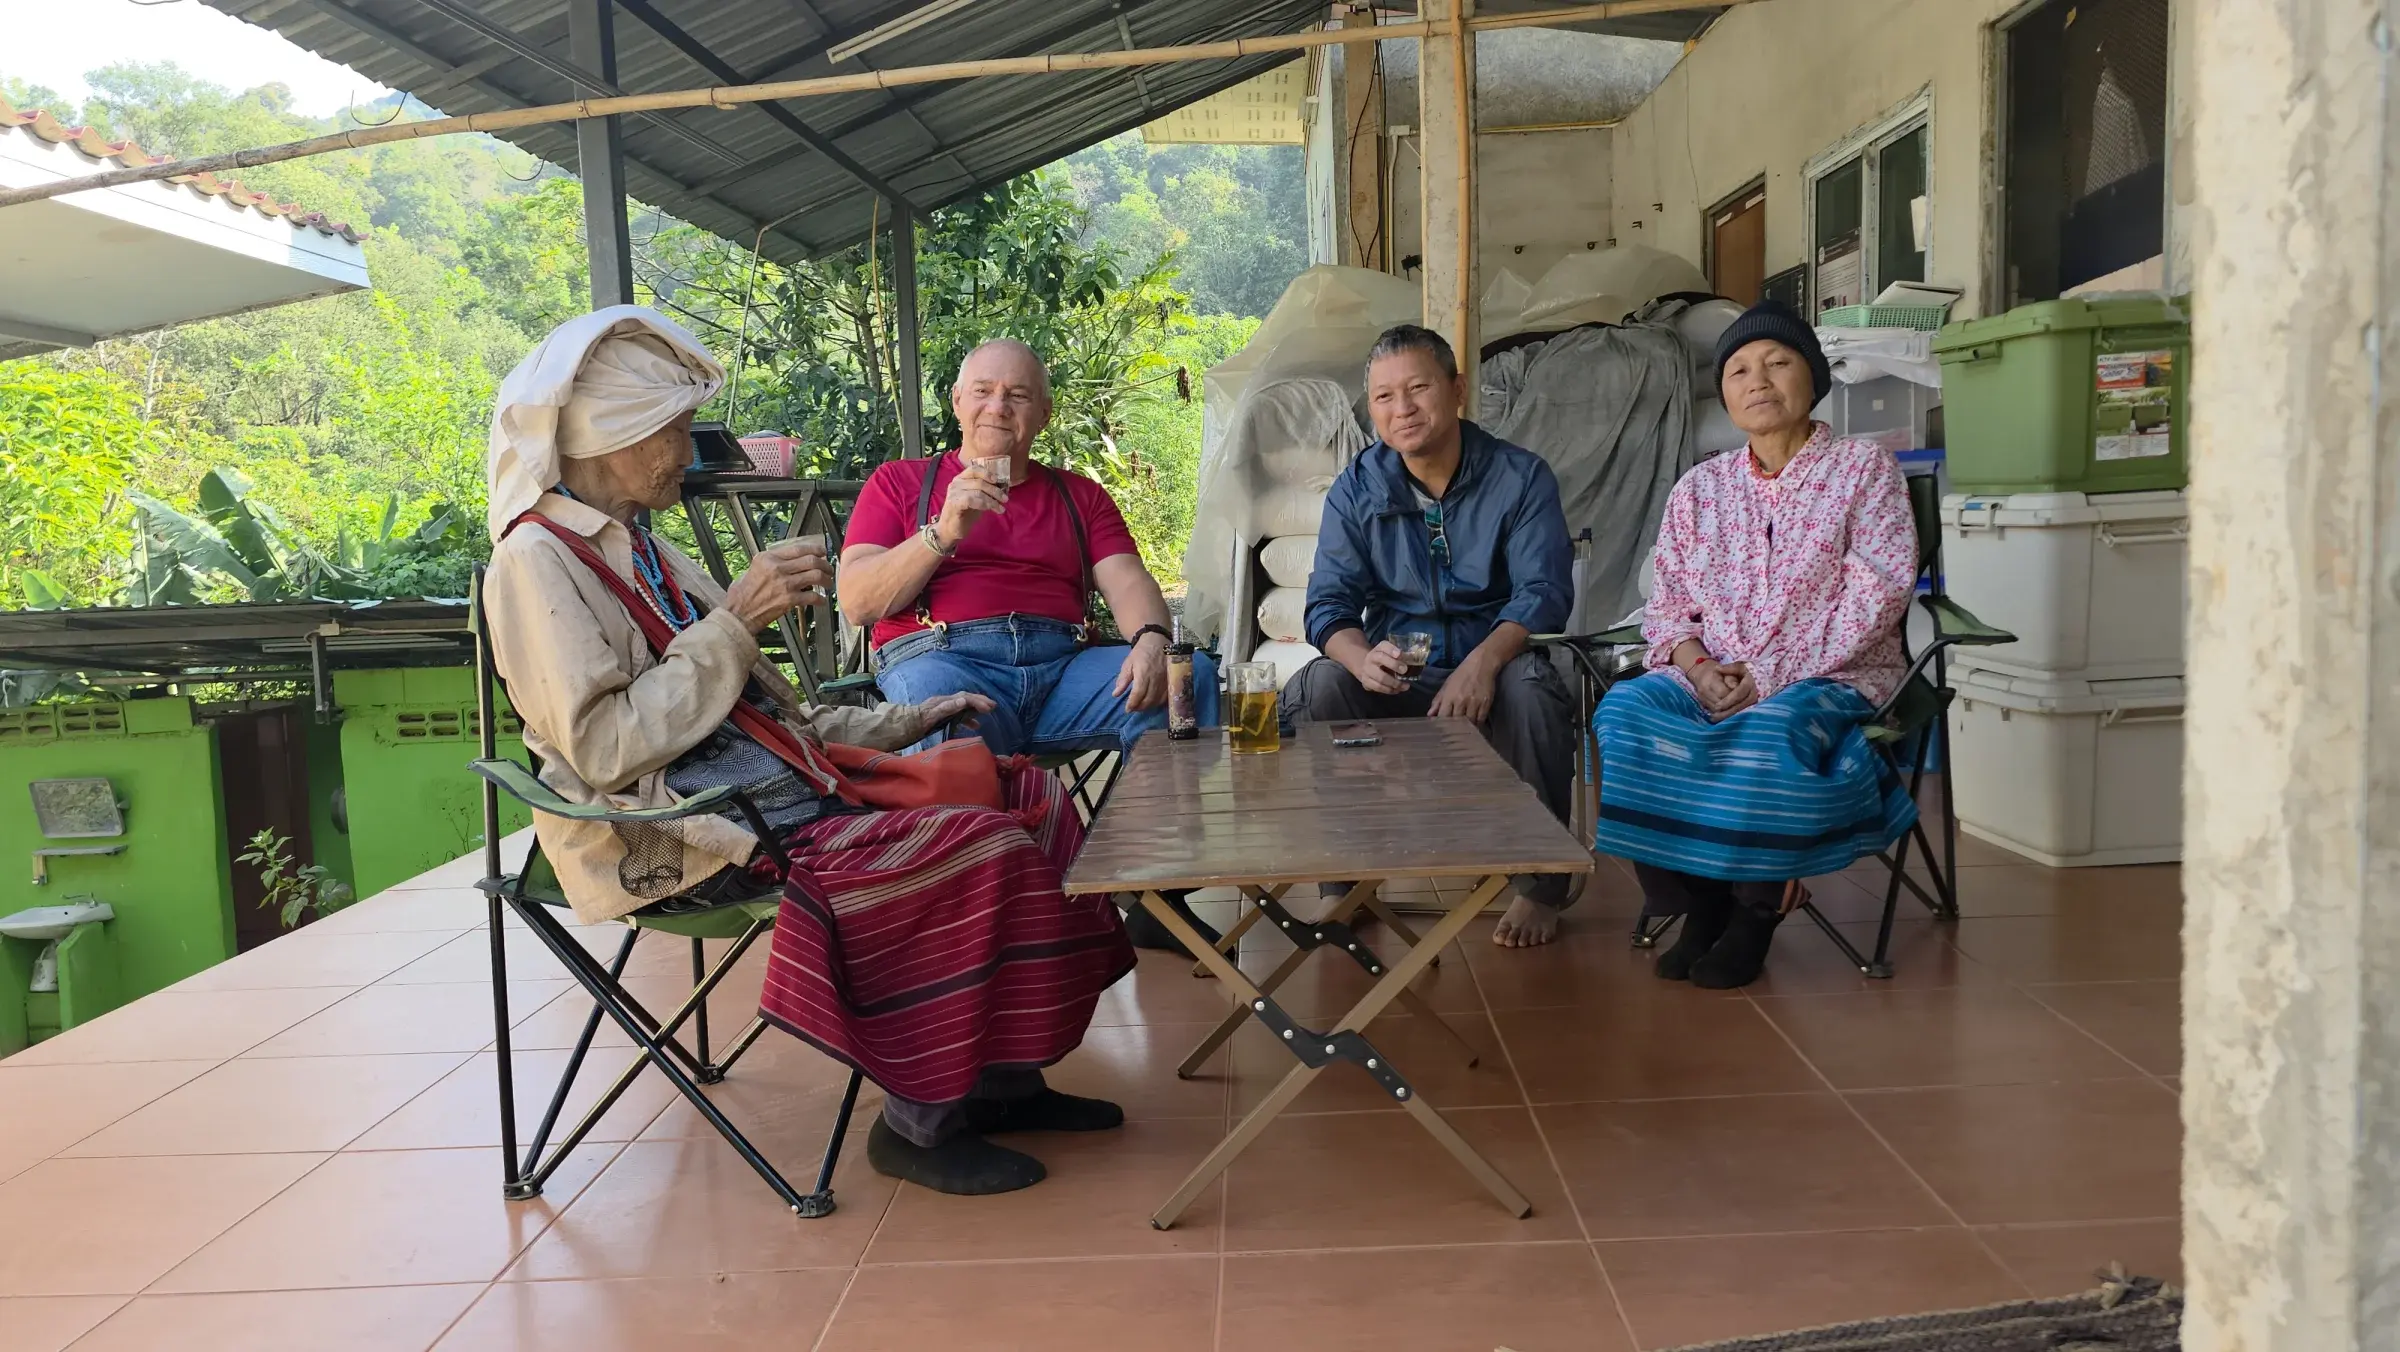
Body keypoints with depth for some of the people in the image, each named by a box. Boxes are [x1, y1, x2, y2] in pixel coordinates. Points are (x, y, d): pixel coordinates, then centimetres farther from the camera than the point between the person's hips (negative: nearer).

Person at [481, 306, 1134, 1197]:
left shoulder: (636, 549, 21)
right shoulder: (537, 559, -7)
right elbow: (602, 748, -19)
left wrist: (908, 721, 13)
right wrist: (736, 620, -17)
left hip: (773, 789, 9)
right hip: (685, 840, -9)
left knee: (1030, 797, -1)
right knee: (980, 847, -25)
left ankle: (999, 1082, 3)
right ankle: (919, 1122, -10)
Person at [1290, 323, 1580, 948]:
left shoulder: (1520, 476, -2)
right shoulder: (1356, 490, 3)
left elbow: (1544, 590, -14)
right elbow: (1329, 604, -6)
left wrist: (1484, 661, -35)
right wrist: (1362, 658, -31)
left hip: (1494, 666, -1)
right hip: (1395, 677, 2)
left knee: (1532, 686, -35)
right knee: (1320, 685, -28)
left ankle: (1541, 885, -17)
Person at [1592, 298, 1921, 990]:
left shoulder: (1864, 468, 3)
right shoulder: (1701, 487, 14)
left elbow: (1876, 595, -7)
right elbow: (1667, 605, 12)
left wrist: (1772, 674, -16)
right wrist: (1697, 666, -12)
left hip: (1831, 677, -3)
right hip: (1711, 678, 4)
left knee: (1769, 731, -38)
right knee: (1624, 712, -27)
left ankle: (1755, 914, -15)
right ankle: (1699, 905, -13)